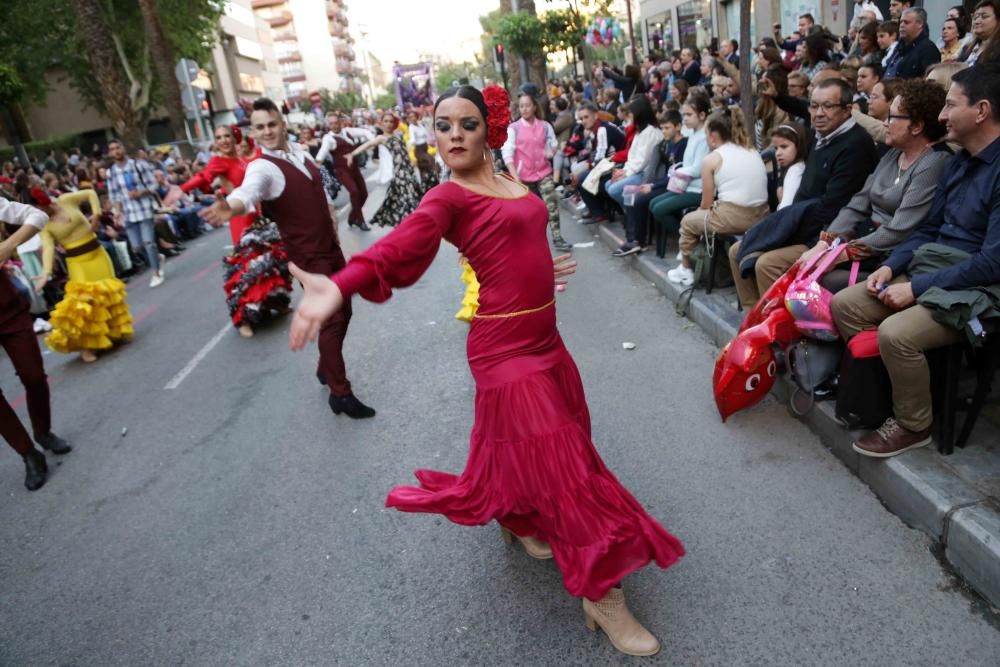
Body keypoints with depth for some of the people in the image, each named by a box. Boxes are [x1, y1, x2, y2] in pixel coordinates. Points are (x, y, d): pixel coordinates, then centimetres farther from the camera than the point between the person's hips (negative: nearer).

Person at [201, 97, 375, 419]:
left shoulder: (302, 152, 6)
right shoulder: (262, 167, -17)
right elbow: (248, 191, -40)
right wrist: (232, 206, -62)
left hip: (331, 245, 8)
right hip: (309, 255, -8)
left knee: (343, 311, 16)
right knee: (331, 319, -9)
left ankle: (326, 368, 37)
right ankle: (340, 393, 3)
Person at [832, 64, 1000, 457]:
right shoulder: (958, 163, 11)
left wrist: (917, 287, -21)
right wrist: (891, 266, -1)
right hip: (929, 270, 9)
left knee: (895, 333, -30)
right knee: (843, 304, -4)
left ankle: (913, 425, -6)